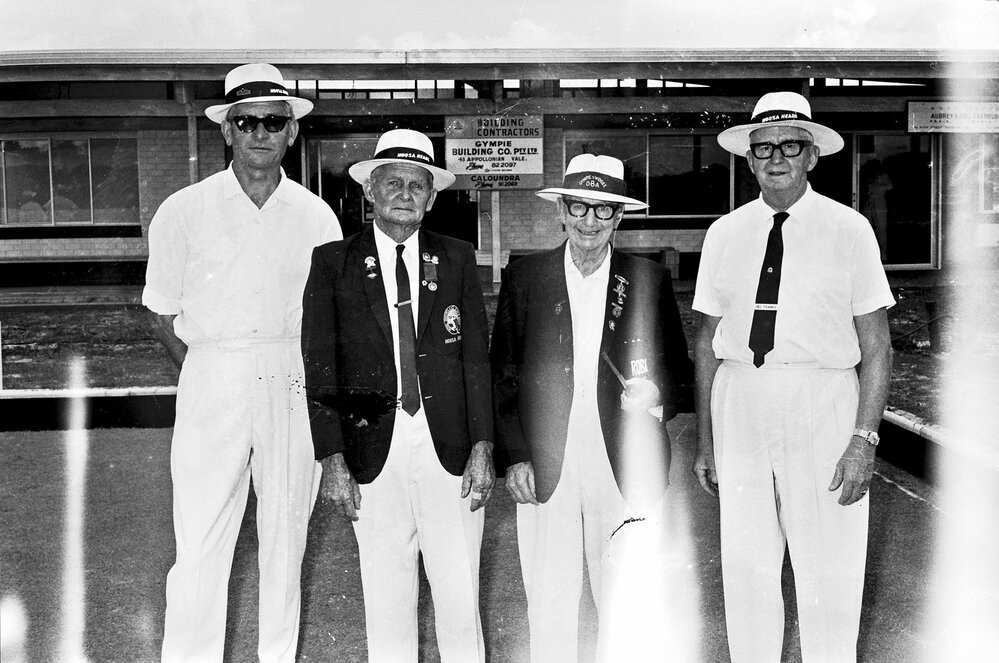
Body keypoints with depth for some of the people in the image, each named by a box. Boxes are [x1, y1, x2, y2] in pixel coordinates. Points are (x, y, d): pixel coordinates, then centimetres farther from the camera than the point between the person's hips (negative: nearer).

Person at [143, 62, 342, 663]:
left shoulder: (317, 217, 4)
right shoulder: (184, 211, 0)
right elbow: (163, 312, 7)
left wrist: (306, 378, 5)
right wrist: (209, 372, 4)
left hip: (295, 387, 2)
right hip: (211, 384, -2)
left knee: (286, 538, 10)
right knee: (200, 544, -3)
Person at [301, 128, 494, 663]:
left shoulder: (457, 260, 7)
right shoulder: (333, 263, 2)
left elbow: (477, 357, 5)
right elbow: (320, 367, -2)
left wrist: (483, 448, -2)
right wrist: (333, 460, -8)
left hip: (450, 449, 1)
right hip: (374, 451, -1)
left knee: (459, 591, 7)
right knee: (386, 594, 9)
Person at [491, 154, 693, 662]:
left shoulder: (649, 281, 7)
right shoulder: (524, 277, 6)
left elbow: (677, 369, 13)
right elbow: (503, 375, 7)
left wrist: (656, 395, -8)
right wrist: (514, 457, -1)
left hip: (625, 469, 0)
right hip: (544, 471, 0)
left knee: (629, 610, 3)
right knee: (549, 606, 5)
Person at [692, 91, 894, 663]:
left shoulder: (849, 230, -1)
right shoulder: (724, 234, 7)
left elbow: (877, 346, -3)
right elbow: (707, 341, 10)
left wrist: (865, 438, -12)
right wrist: (706, 440, 8)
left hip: (823, 405, -2)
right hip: (739, 404, 3)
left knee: (829, 577, 3)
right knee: (745, 567, 10)